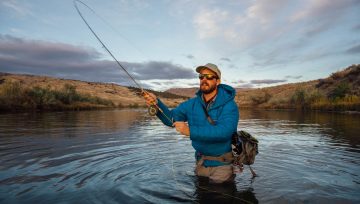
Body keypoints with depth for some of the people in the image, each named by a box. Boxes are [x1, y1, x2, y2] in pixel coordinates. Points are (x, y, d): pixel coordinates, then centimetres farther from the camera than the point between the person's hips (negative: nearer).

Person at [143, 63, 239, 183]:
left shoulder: (229, 105, -19)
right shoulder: (192, 104, -2)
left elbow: (224, 131, -33)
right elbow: (171, 118, -5)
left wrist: (190, 131, -39)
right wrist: (157, 103, -24)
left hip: (222, 164, -5)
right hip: (201, 162, 5)